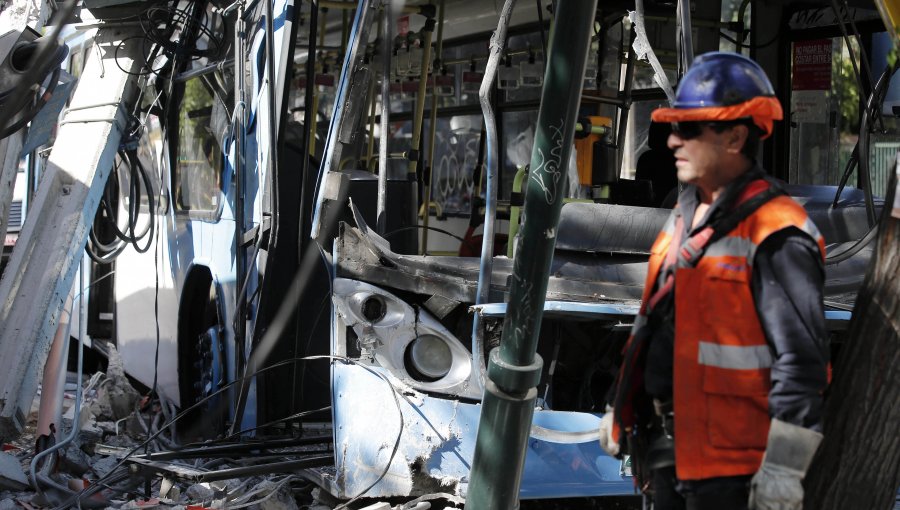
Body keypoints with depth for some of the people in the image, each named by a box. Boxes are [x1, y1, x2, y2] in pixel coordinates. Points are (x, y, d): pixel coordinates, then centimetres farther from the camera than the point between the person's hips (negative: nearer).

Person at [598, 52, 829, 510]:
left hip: (728, 458, -9)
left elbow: (801, 359, -21)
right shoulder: (685, 215, 11)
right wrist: (620, 410, 22)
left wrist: (783, 470, -22)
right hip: (665, 445, 9)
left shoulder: (774, 235, -18)